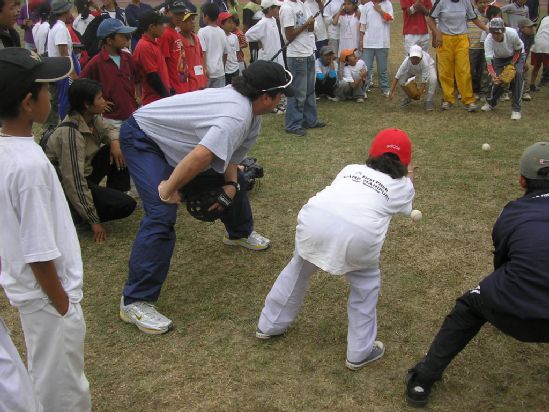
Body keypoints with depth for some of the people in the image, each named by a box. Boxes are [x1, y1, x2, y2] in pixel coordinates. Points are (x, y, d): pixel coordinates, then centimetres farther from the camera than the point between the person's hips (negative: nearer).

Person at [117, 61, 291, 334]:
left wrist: (230, 183, -8)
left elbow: (228, 150, 6)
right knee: (162, 215, -25)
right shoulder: (237, 116, -34)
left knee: (233, 180, 18)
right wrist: (169, 189, -34)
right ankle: (134, 302, -18)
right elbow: (200, 157, -48)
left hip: (173, 141, 10)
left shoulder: (240, 99, -4)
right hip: (143, 139, -10)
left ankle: (239, 233, 46)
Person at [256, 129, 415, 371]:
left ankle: (269, 325, 45)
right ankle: (360, 352, 30)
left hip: (315, 217, 3)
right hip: (357, 233, -3)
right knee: (366, 283, 25)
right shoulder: (403, 185, 26)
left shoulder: (351, 168, 31)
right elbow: (405, 210, 44)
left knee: (299, 269, 29)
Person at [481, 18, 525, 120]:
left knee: (517, 74, -23)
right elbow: (489, 61, -38)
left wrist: (512, 65, -28)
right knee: (498, 80, -12)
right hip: (499, 58, 1)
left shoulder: (512, 33, -36)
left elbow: (518, 50, -18)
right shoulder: (488, 41, -34)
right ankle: (491, 102, 22)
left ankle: (516, 109, -16)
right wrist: (493, 75, -55)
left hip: (516, 55, -1)